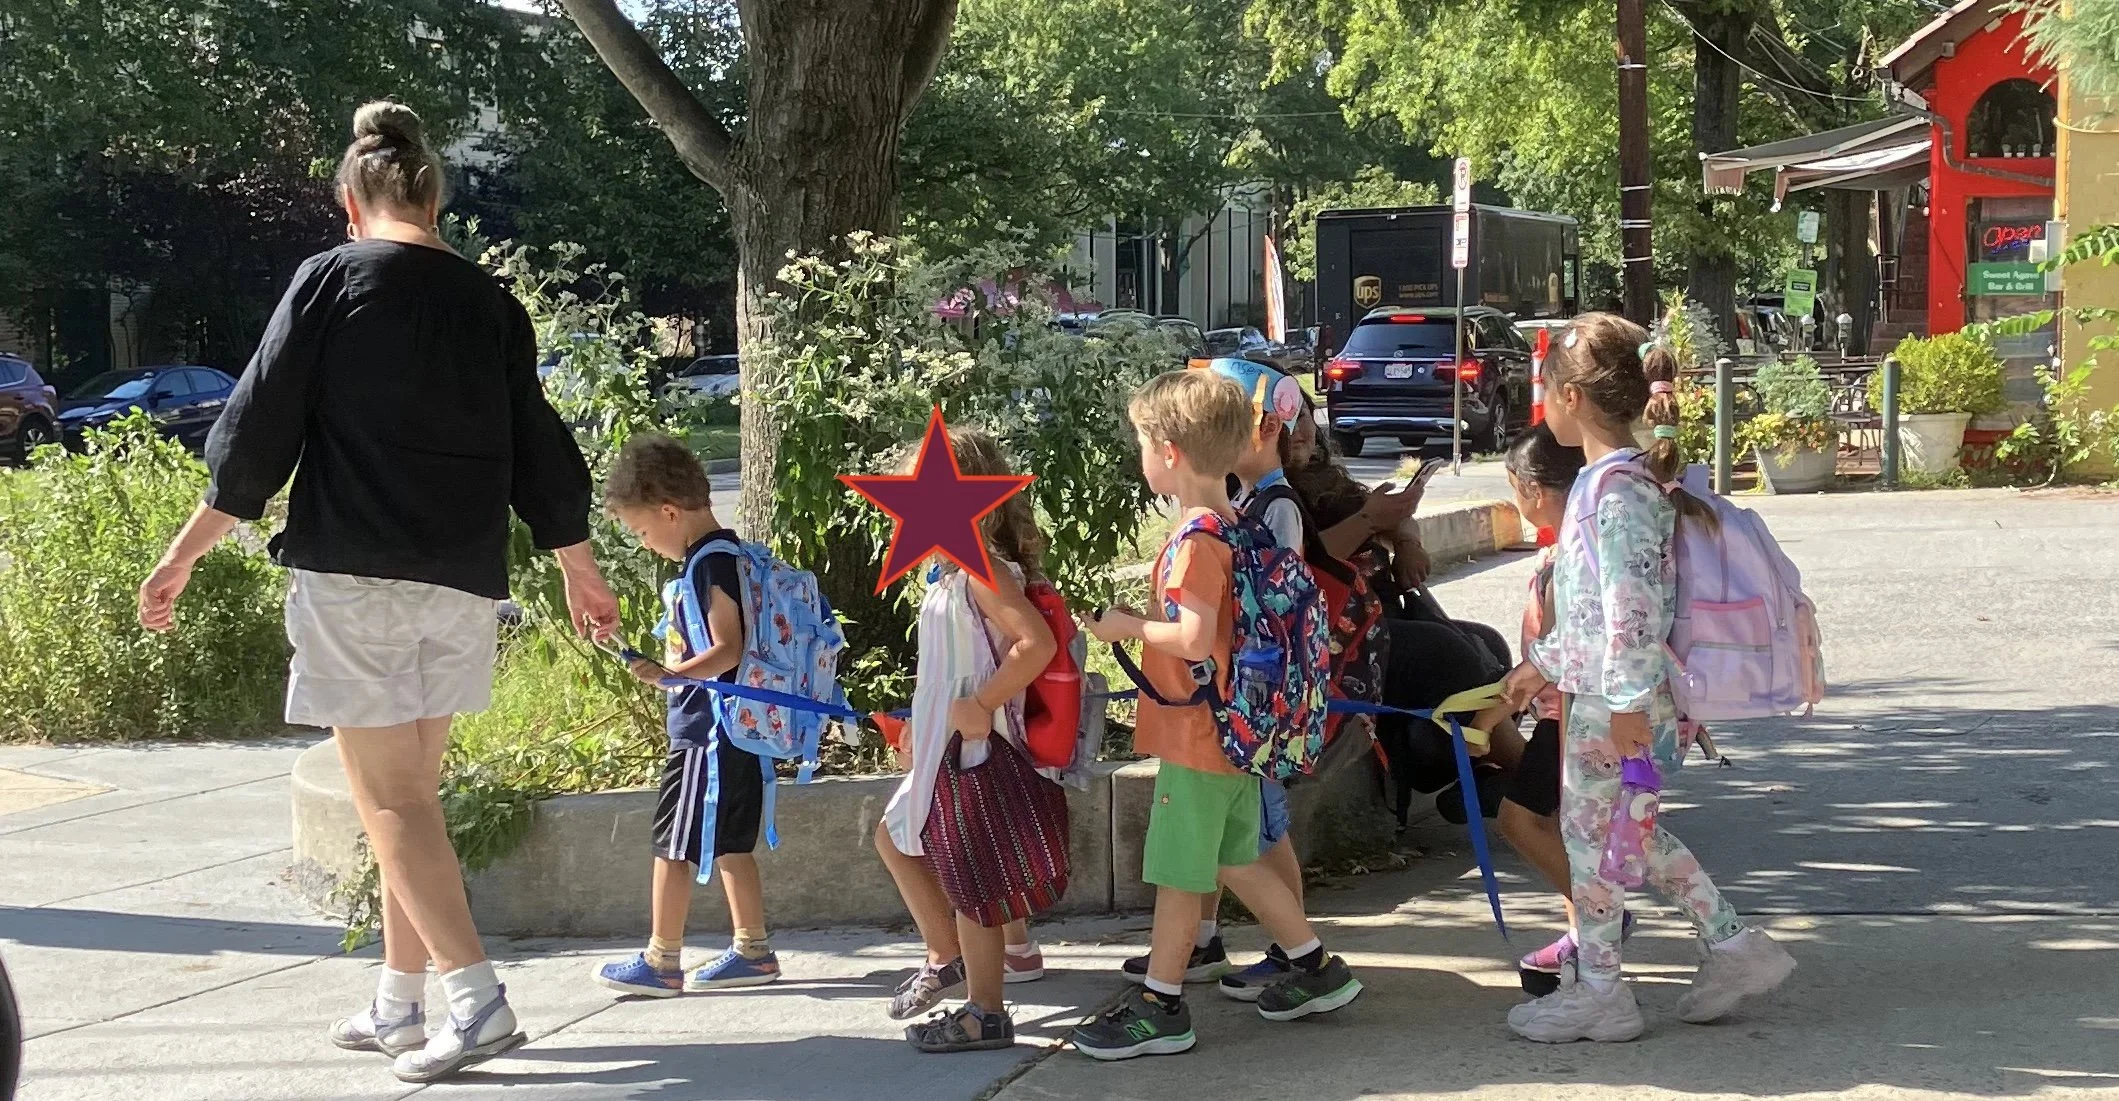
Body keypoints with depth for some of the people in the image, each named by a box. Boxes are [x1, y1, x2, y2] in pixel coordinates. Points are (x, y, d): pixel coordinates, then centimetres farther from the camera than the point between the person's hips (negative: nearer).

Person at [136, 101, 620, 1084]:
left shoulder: (331, 280, -3)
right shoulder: (488, 303, 10)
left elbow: (256, 429, -6)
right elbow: (539, 450, 15)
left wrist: (185, 554, 0)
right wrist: (581, 571, 27)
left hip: (354, 575, -5)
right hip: (463, 582, 5)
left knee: (389, 798, -4)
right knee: (411, 791, 15)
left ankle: (476, 997, -13)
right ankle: (399, 1003, 19)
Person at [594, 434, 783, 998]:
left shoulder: (711, 563, -17)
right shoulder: (721, 555, 13)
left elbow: (729, 649, -23)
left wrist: (669, 673, -33)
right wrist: (671, 672, 28)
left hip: (707, 730, -10)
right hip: (732, 728, 10)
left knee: (675, 845, -3)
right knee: (729, 842, 15)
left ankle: (661, 962, 3)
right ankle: (753, 951, 20)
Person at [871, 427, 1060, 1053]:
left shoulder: (984, 573, -19)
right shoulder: (957, 574, 11)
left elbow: (1038, 643, -30)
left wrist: (983, 705, -27)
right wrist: (919, 731, 19)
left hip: (976, 748, -10)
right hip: (945, 749, 10)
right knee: (895, 838, 21)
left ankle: (984, 1014, 5)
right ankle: (947, 958, 31)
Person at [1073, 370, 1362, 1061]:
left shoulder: (1193, 539, -21)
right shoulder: (1235, 525, 8)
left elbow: (1194, 639, -29)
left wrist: (1128, 627, -15)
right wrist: (1145, 622, 12)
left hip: (1196, 735, -9)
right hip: (1234, 728, 9)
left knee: (1177, 873, 1)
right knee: (1235, 861, 21)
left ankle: (1161, 1008, 10)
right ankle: (1316, 970, 28)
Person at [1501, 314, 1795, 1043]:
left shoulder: (1616, 488, -19)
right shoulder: (1605, 478, 12)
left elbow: (1634, 601, -25)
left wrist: (1627, 699, -26)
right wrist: (1546, 662, 27)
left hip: (1611, 700, -10)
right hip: (1597, 687, 10)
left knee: (1589, 832, 2)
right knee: (1631, 831, 18)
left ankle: (1598, 992, 13)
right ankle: (1734, 945, 23)